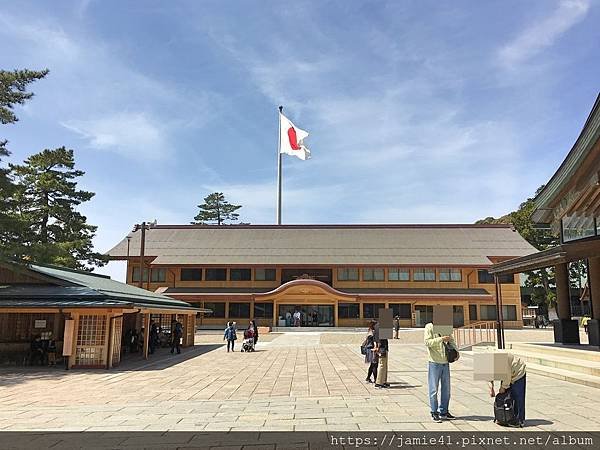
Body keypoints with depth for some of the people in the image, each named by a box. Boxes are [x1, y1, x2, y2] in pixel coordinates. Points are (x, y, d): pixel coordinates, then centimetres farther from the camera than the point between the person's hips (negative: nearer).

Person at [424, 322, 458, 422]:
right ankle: (434, 413, 9)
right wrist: (441, 339, -24)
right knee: (434, 389, 0)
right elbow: (427, 342, -16)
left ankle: (444, 412, 22)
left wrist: (455, 351, 1)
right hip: (434, 363, -6)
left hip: (445, 363, 6)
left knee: (446, 389, 11)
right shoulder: (430, 327, -7)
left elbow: (451, 341, 18)